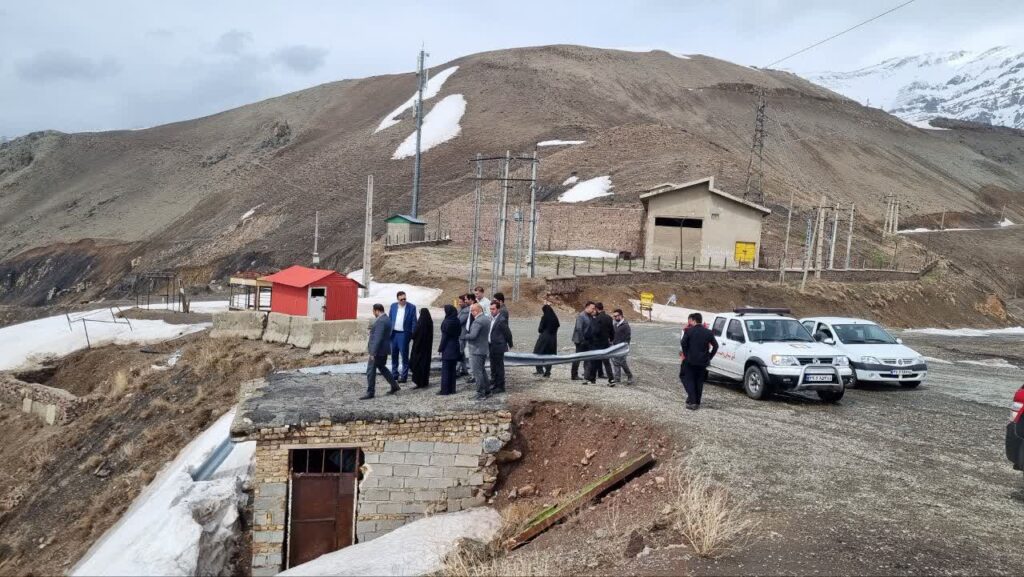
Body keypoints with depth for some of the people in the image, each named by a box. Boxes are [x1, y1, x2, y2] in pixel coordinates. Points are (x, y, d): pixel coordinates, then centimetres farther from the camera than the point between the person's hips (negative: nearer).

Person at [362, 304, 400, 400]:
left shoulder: (381, 321, -21)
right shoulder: (386, 319, 11)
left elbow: (378, 338, -25)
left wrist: (373, 352, -24)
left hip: (378, 351, -10)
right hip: (384, 350, 10)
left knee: (371, 371, -3)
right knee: (382, 367, 22)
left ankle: (370, 392, 3)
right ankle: (394, 386, 26)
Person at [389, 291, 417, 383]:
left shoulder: (412, 307, -4)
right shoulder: (393, 306, 7)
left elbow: (414, 322, -4)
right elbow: (390, 319, 12)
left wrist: (413, 335, -10)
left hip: (404, 334, -4)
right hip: (393, 334, 4)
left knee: (404, 356, -3)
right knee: (394, 355, 12)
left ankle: (404, 376, 2)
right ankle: (394, 373, 24)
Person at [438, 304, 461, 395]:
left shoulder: (447, 322, -16)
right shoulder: (457, 321, 6)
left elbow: (445, 336, -15)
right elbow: (458, 334, 10)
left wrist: (440, 348, -7)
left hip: (448, 349, -7)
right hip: (455, 348, 7)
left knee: (445, 370, -1)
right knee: (452, 369, 12)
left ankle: (445, 390, 0)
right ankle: (452, 389, 16)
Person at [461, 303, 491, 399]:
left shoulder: (477, 321, -21)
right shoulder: (487, 319, 10)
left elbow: (472, 335, -26)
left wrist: (462, 336, -11)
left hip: (476, 350, -10)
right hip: (485, 349, 10)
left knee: (477, 372, -3)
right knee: (482, 370, 21)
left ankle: (481, 393, 1)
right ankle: (487, 389, 27)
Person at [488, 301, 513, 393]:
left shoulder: (501, 320, -18)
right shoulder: (492, 319, 8)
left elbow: (508, 333, -13)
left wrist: (509, 344, -2)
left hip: (498, 347, -8)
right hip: (491, 347, 8)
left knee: (499, 367, 1)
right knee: (493, 368, 17)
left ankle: (500, 387, 10)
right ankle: (494, 385, 28)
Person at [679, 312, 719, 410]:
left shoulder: (689, 331, -9)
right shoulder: (708, 332, 2)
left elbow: (683, 343, -14)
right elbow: (715, 346, 3)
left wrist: (686, 355, -2)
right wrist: (709, 357, 9)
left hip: (690, 361, -4)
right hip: (703, 361, 4)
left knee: (688, 379, 6)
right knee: (699, 382, 13)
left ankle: (692, 401, -6)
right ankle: (697, 403, 16)